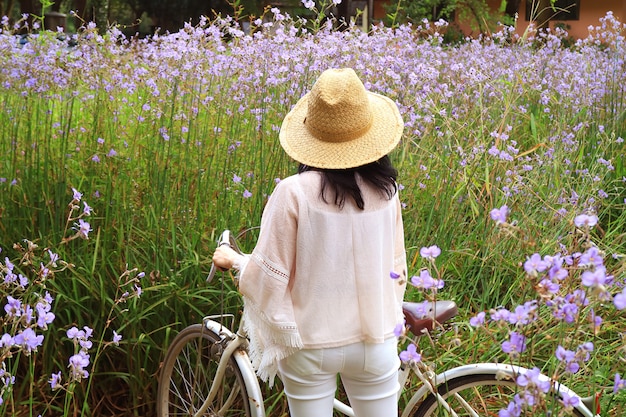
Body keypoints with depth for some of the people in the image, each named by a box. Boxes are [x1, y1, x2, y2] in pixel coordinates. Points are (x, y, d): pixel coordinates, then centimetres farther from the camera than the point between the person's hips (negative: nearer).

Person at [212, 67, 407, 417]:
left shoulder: (294, 192, -17)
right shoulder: (385, 190, -7)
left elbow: (268, 276, -12)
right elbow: (396, 268, 4)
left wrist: (233, 260, 8)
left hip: (311, 345, -2)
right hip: (376, 342, 2)